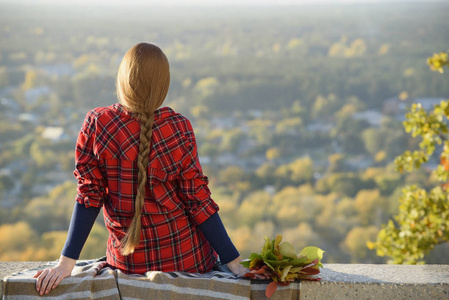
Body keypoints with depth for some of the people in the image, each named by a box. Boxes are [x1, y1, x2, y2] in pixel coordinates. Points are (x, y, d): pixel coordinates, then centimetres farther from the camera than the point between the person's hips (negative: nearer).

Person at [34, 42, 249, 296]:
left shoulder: (96, 125, -11)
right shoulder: (178, 128, -14)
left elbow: (89, 196, -9)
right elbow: (198, 200, -11)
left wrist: (66, 263, -4)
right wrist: (235, 263, -5)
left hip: (128, 262, 2)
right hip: (188, 258, -1)